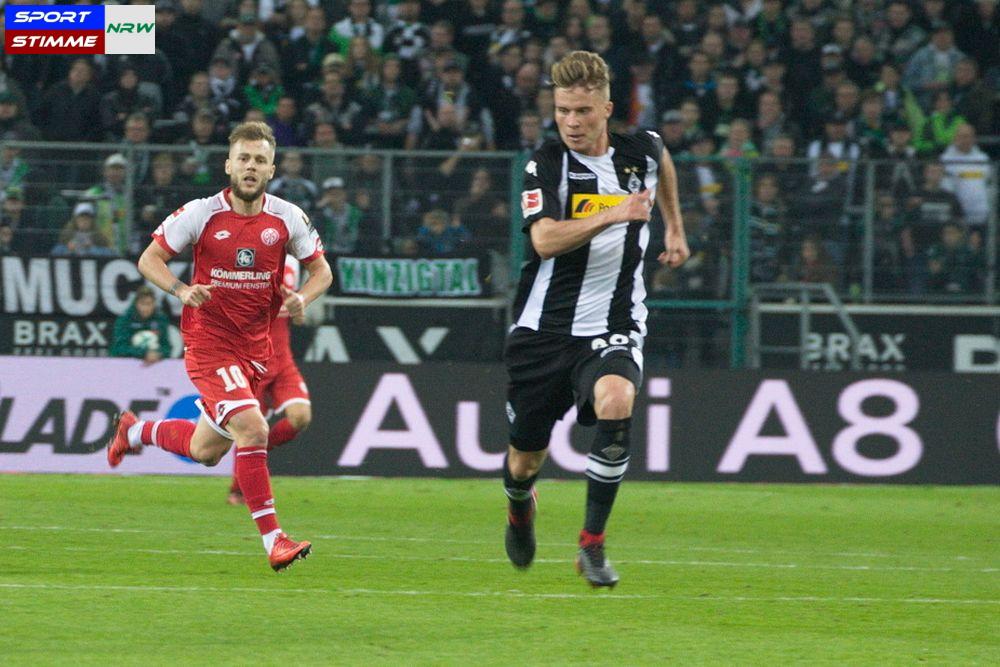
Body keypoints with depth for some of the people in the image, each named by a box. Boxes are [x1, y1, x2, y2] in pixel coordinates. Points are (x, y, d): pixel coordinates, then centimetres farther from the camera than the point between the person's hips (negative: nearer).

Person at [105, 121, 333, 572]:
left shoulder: (287, 219, -1)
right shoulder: (201, 214, -10)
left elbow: (320, 270, 9)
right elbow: (149, 259, -2)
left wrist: (302, 298, -13)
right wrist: (182, 290, -21)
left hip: (255, 347, 5)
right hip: (209, 343, -5)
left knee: (205, 451, 15)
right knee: (252, 429, -24)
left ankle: (135, 432, 44)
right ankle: (273, 540, -20)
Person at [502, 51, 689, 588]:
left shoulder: (639, 151, 2)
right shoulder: (547, 164, -9)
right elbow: (545, 240, -25)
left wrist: (674, 228, 33)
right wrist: (613, 215, -34)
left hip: (613, 328, 1)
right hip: (545, 326, -1)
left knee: (615, 400, -32)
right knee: (525, 460, 8)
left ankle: (592, 545, -21)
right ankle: (520, 506, 49)